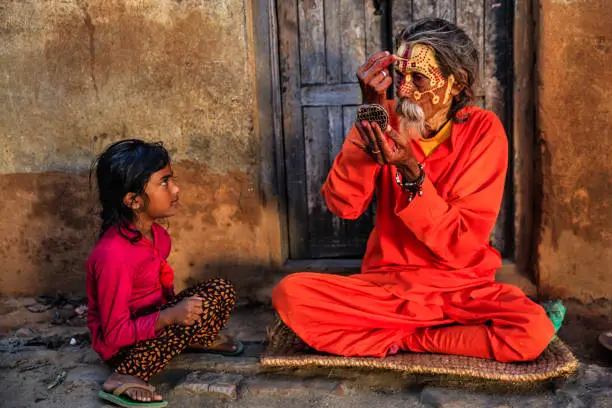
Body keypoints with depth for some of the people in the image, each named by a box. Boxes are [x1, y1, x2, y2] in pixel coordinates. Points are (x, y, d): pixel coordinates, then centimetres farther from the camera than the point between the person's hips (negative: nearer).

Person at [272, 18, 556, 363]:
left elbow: (462, 246, -15)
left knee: (534, 331, -30)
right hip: (385, 282, 2)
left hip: (461, 288, -1)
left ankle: (399, 338, -8)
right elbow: (343, 205, -15)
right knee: (289, 294, -22)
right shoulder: (387, 121, -2)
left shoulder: (483, 130, -8)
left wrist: (409, 170, -27)